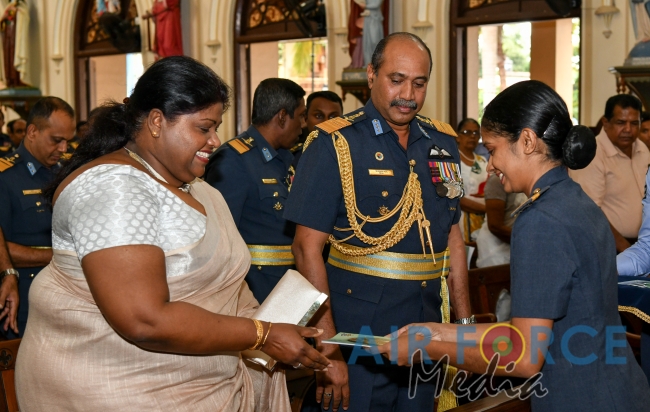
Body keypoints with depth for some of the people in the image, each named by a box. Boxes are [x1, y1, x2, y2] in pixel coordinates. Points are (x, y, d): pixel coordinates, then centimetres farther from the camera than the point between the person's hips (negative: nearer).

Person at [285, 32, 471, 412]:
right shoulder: (335, 144, -10)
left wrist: (464, 320, 9)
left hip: (427, 335, 5)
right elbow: (308, 247, -13)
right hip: (358, 335, -5)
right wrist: (328, 349, -17)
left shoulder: (443, 143, 7)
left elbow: (453, 237, 14)